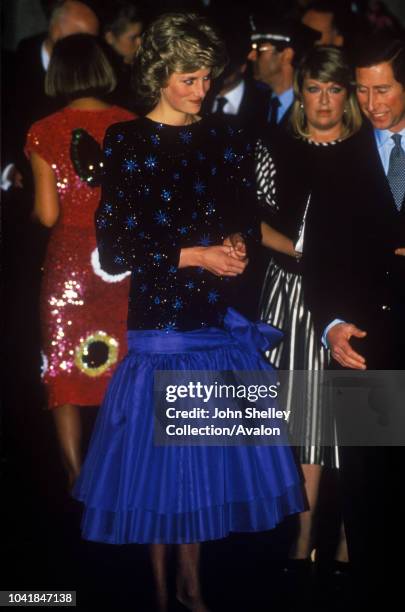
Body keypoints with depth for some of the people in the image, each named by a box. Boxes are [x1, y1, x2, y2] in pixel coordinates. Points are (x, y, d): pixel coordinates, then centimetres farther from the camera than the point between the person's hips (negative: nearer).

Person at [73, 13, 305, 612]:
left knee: (208, 450, 8)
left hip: (220, 318, 4)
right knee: (160, 451, 2)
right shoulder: (126, 141, -4)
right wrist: (192, 256, -15)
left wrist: (237, 243, -9)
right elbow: (115, 246, -8)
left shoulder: (224, 138, 8)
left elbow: (247, 218, 13)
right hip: (159, 316, -4)